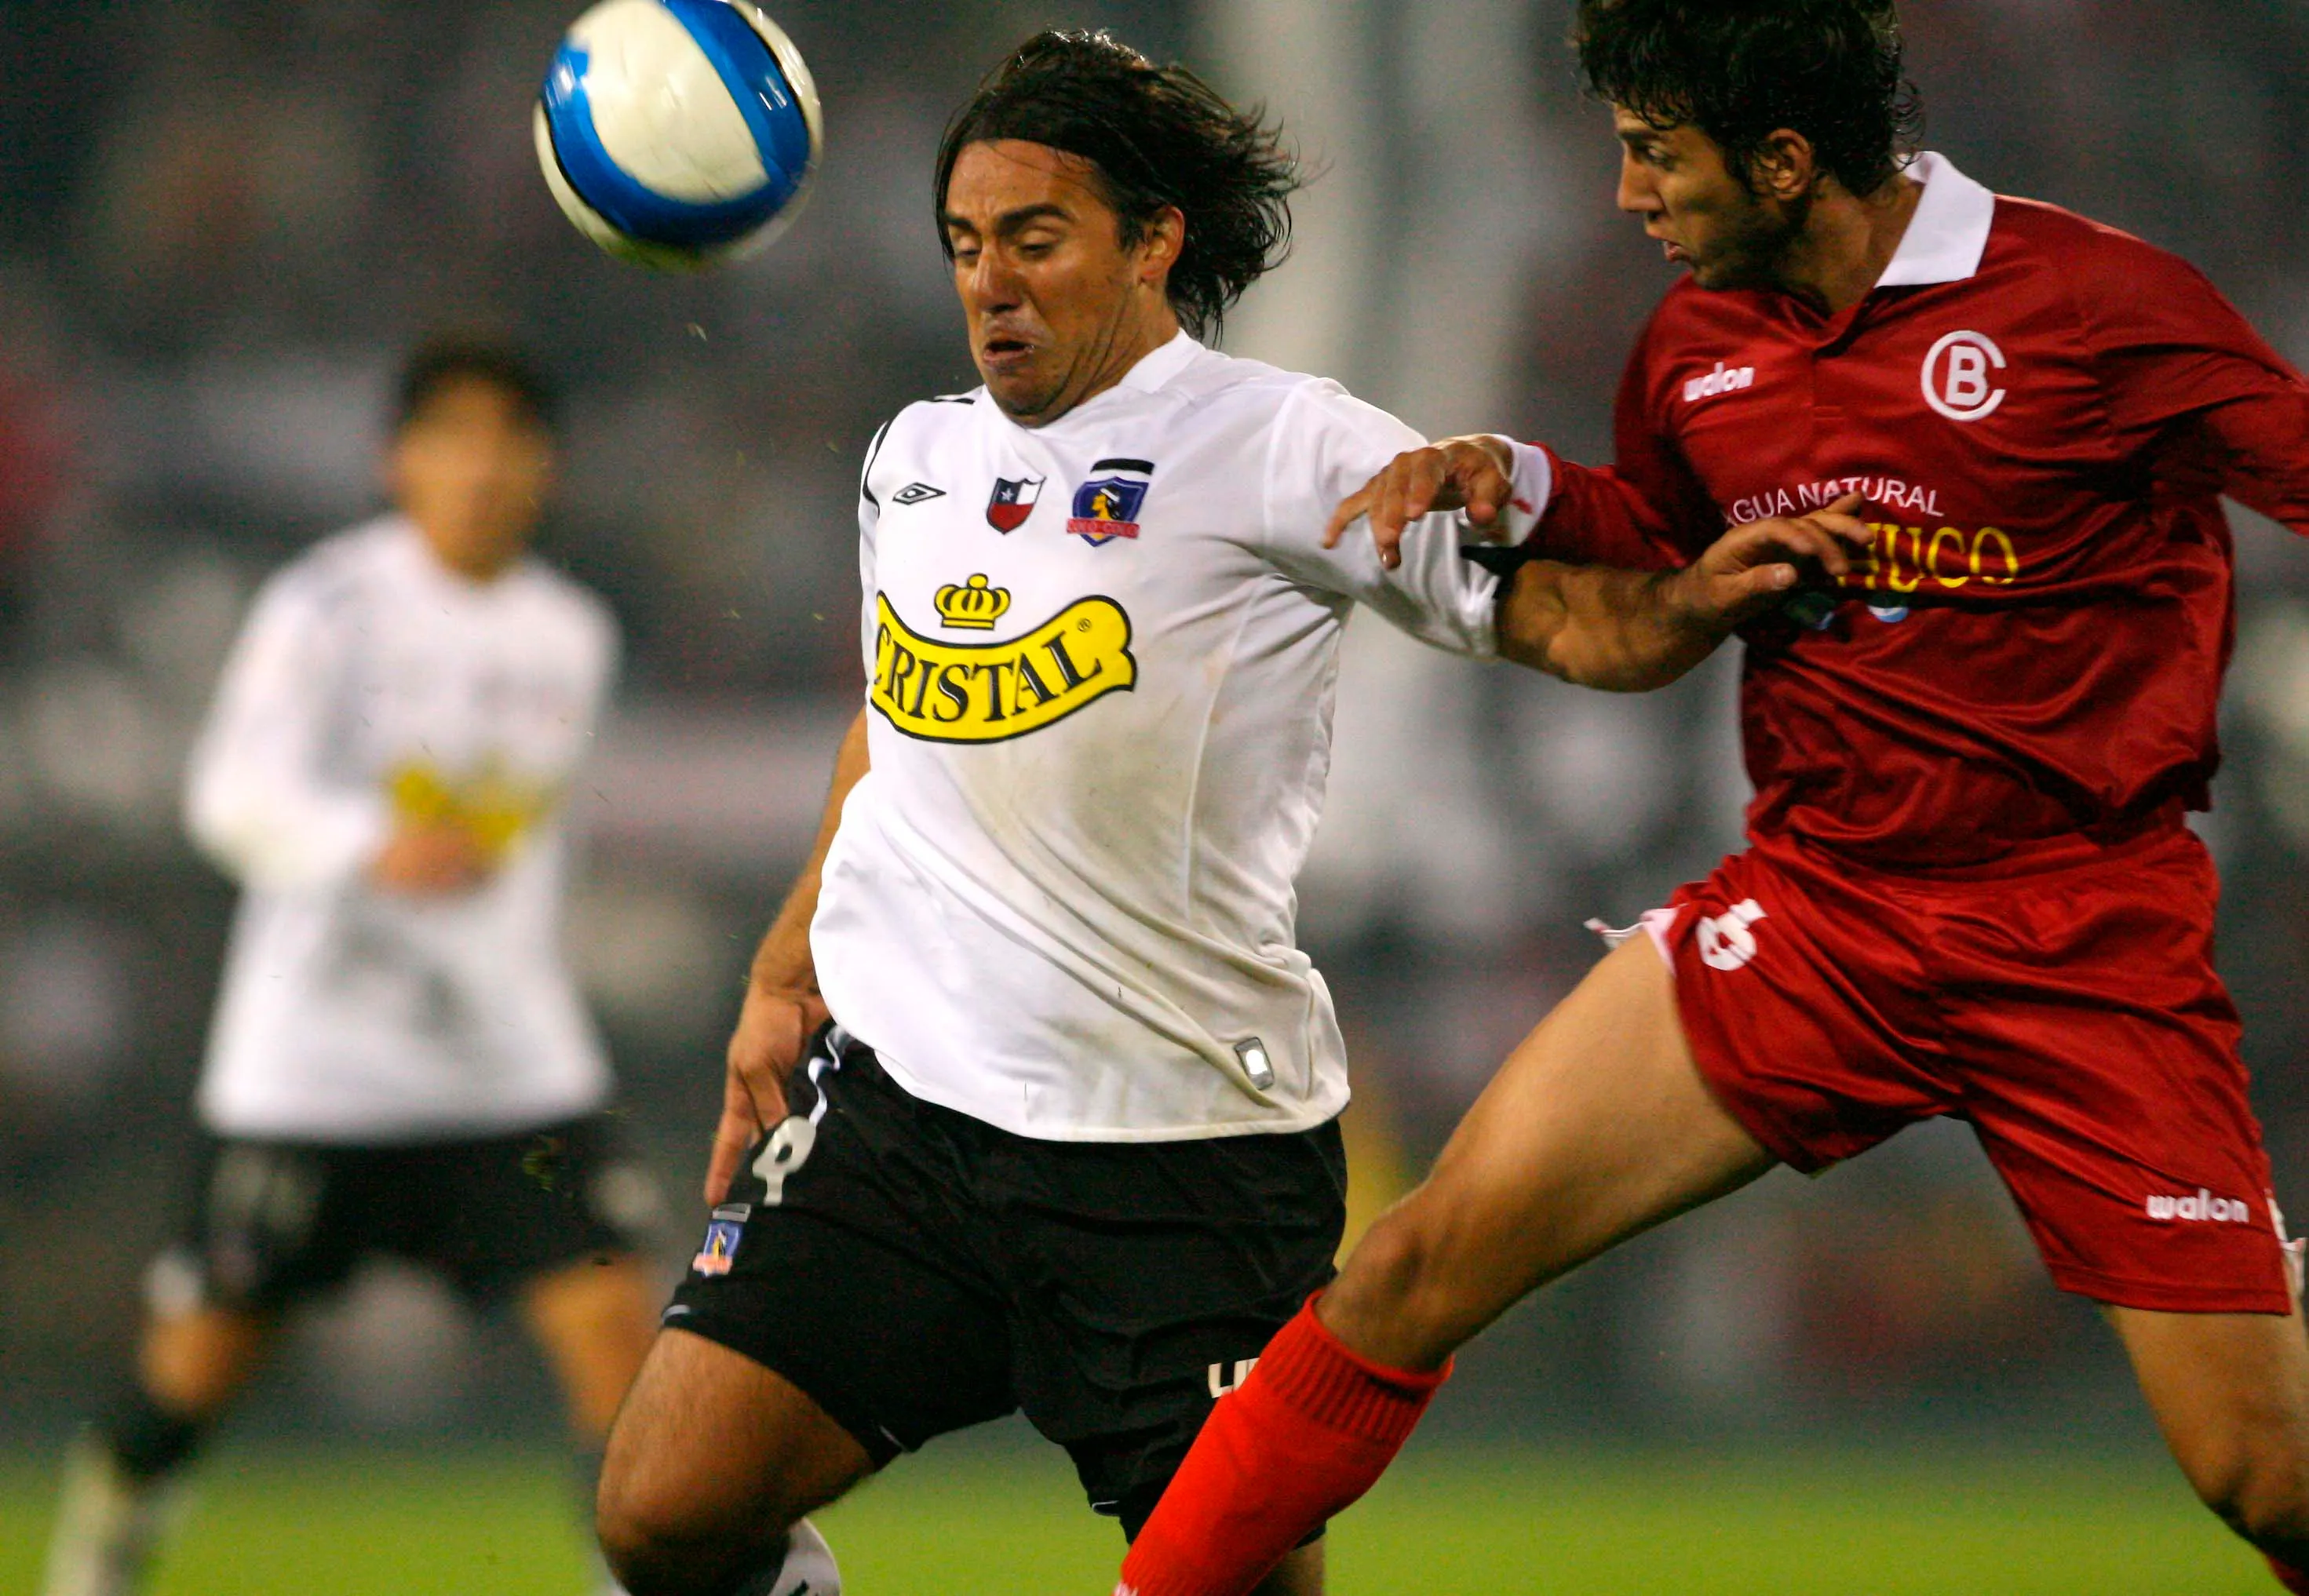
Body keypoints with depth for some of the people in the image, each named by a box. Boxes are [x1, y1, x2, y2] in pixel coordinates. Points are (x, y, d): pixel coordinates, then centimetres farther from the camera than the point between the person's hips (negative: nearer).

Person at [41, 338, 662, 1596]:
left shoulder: (571, 635, 8)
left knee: (608, 1316, -13)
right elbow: (232, 796, -20)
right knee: (211, 1350, 9)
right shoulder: (328, 606, -9)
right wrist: (371, 852, -36)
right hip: (311, 1055, -4)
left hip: (514, 1059, 4)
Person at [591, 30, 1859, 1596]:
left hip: (1186, 1143, -4)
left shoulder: (1278, 444, -3)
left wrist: (1682, 605, -25)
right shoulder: (915, 456, 14)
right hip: (893, 1094, 4)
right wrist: (783, 978, 26)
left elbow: (1541, 606, -5)